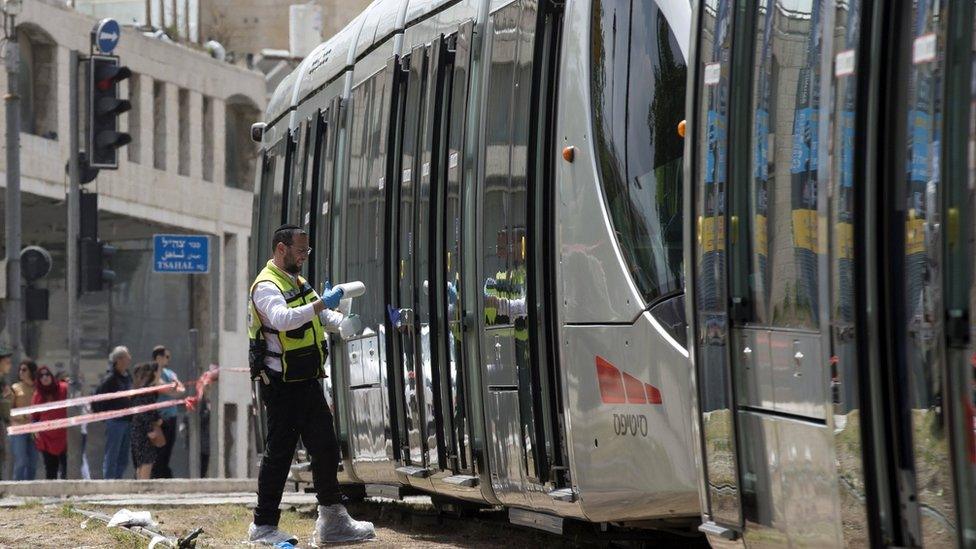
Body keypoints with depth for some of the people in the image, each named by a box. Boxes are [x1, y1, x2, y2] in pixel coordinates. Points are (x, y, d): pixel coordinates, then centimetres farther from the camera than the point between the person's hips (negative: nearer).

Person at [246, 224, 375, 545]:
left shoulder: (298, 284, 17)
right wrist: (321, 303, -41)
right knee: (279, 452, -4)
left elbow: (328, 320, 21)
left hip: (308, 383, 9)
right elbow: (282, 319, -34)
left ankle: (332, 522, 15)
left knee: (325, 448, 9)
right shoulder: (267, 287, -14)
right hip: (283, 386, -9)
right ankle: (263, 525, 5)